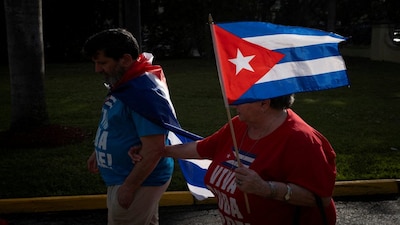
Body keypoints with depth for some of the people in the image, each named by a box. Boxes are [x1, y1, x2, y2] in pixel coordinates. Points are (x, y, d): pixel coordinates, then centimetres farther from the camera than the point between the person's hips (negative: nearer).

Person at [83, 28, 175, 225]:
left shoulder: (143, 93, -28)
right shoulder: (127, 83, 4)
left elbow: (154, 150, -28)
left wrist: (128, 187, -23)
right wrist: (98, 152, 22)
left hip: (140, 182, -10)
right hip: (126, 177, 10)